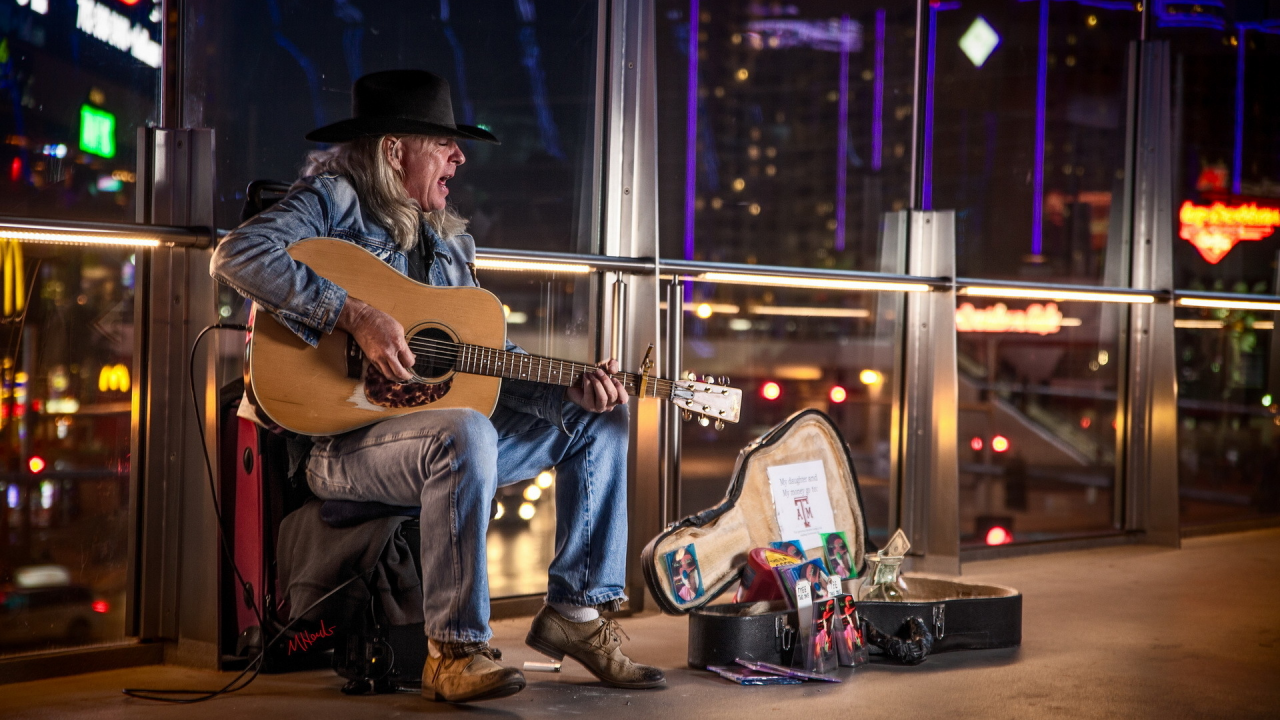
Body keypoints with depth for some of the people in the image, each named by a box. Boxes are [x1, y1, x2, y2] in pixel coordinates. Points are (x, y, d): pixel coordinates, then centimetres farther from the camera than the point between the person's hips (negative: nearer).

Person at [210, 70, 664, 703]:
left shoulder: (449, 241, 18)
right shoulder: (334, 200, -5)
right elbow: (239, 254, -24)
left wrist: (570, 389, -2)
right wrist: (356, 315, -28)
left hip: (444, 428, 9)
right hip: (339, 435, -9)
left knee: (601, 422, 9)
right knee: (464, 433, -39)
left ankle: (577, 611, 9)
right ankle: (455, 650, -32)